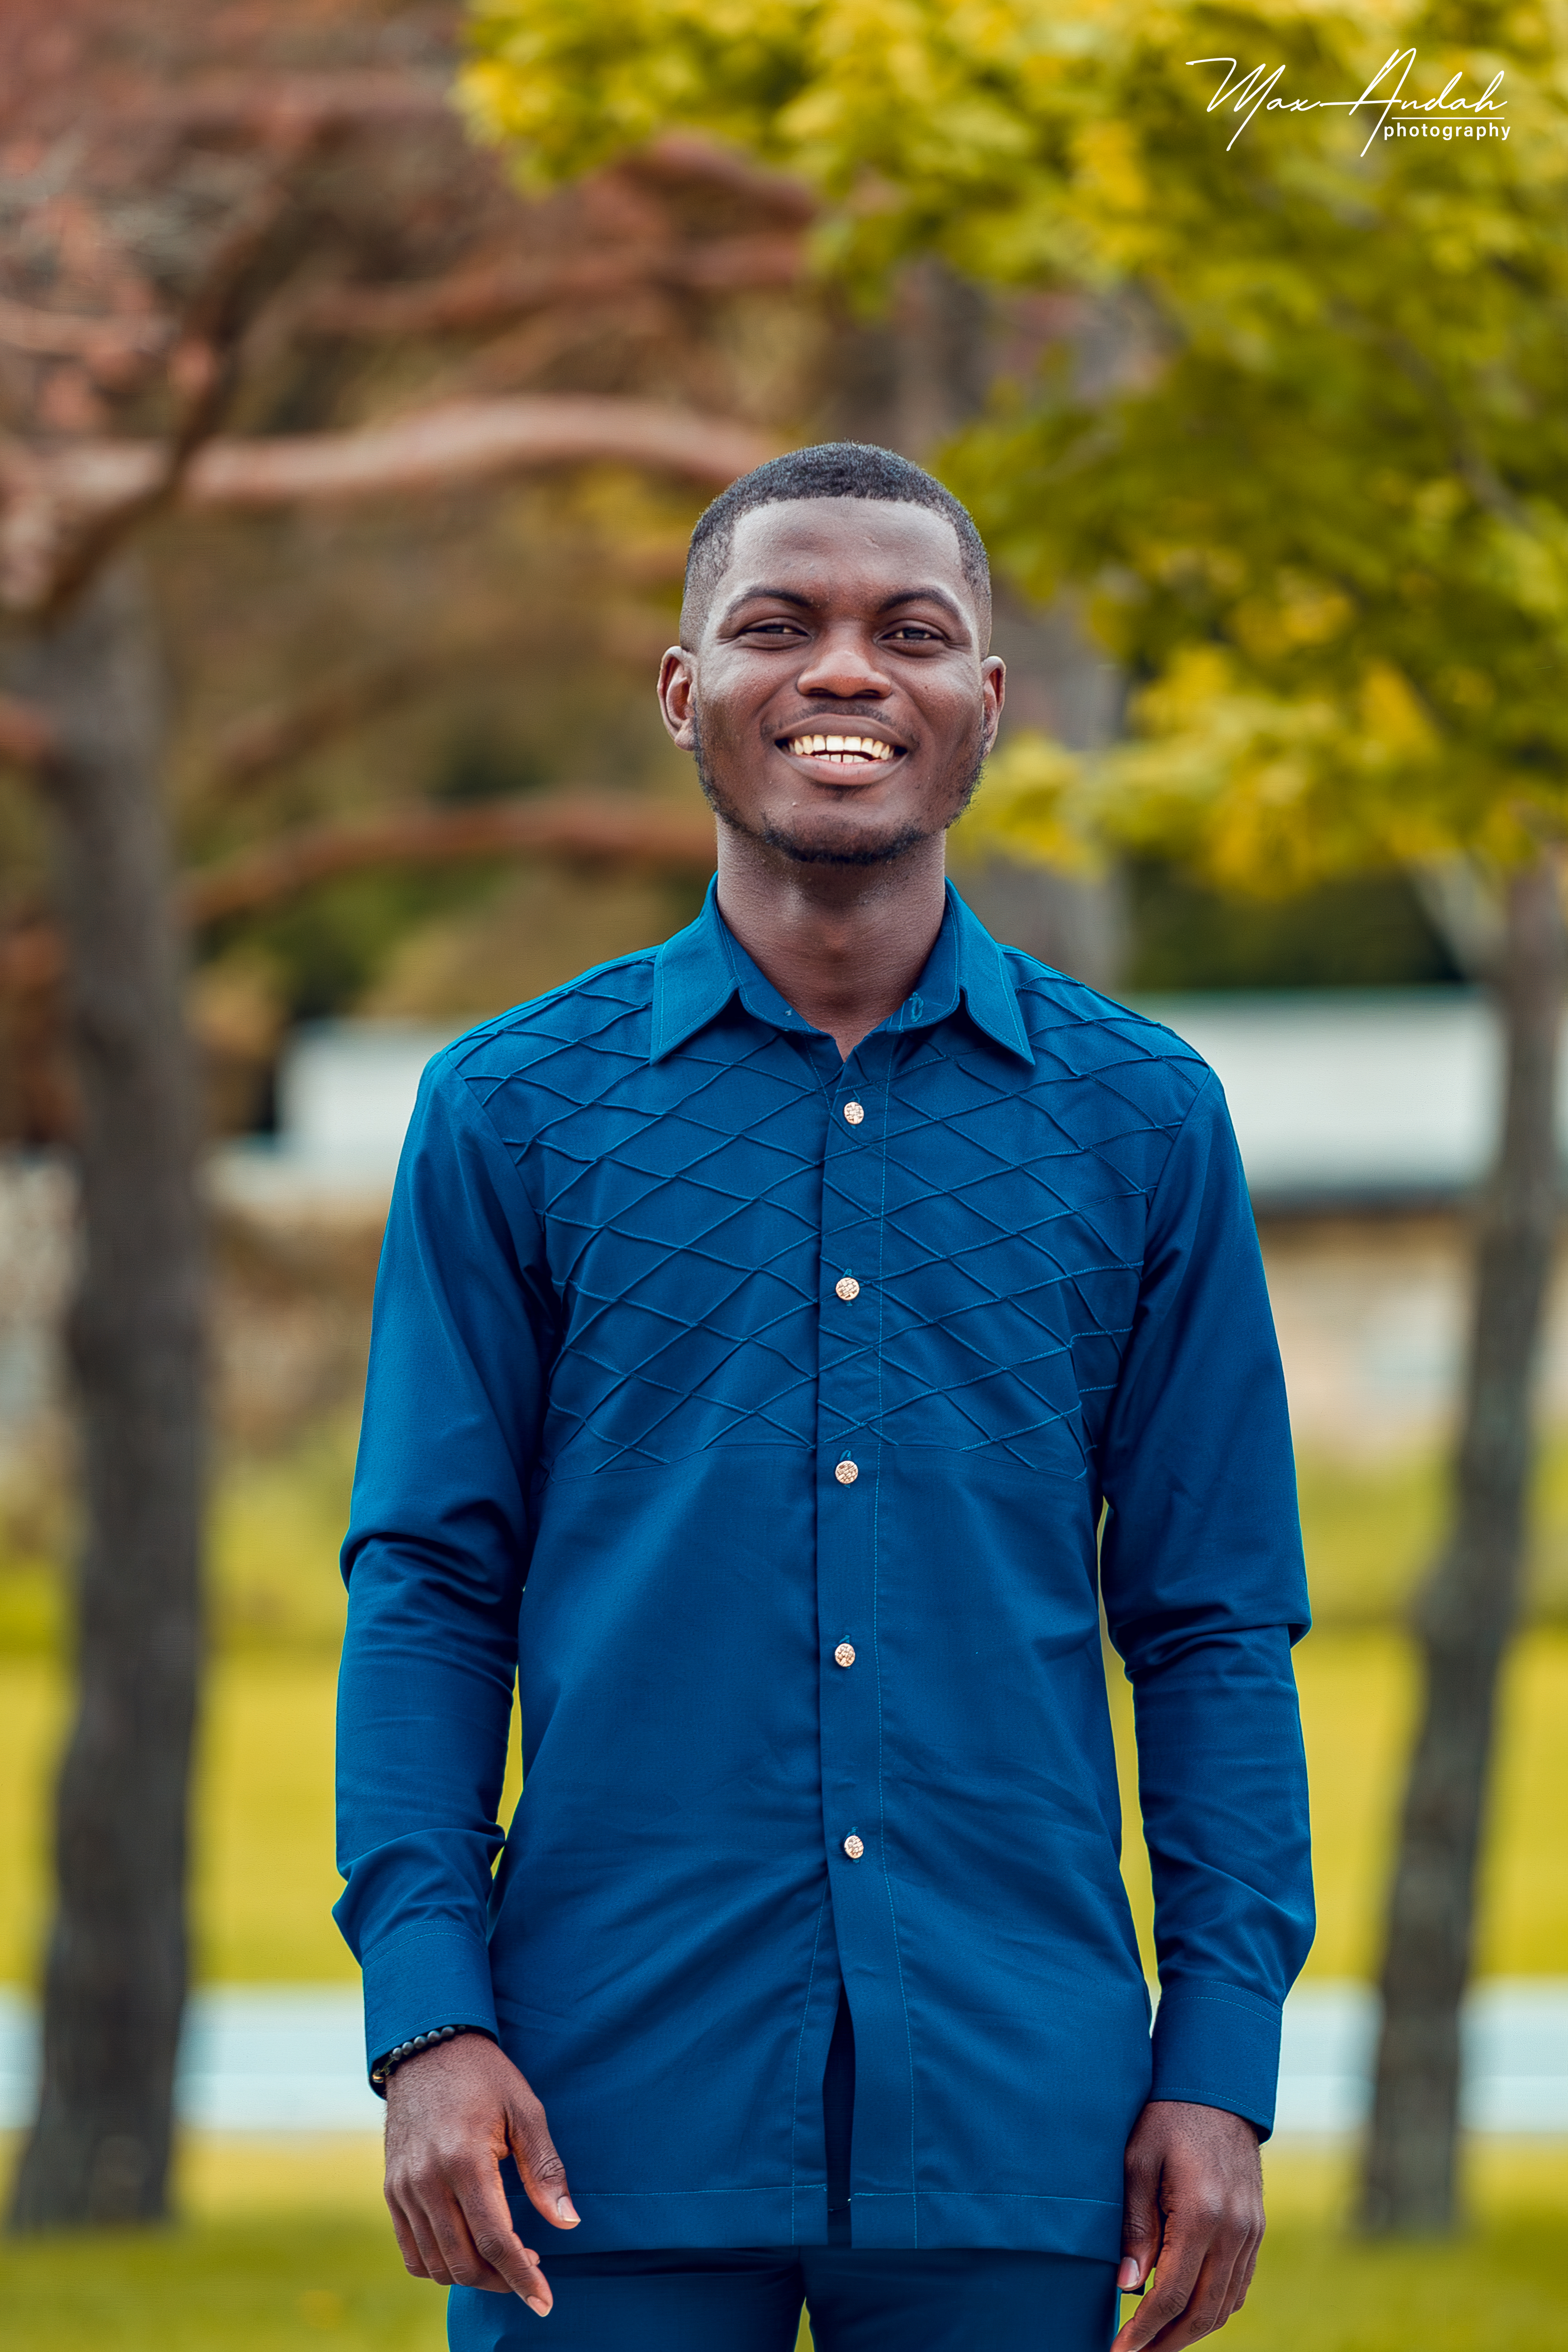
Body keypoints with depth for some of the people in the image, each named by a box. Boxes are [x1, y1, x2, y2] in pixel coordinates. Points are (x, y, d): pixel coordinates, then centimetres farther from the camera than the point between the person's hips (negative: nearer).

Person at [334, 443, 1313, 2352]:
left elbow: (1213, 1624, 8)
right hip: (617, 2108, -1)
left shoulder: (1140, 1121, 7)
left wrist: (1222, 2067, 1)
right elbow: (427, 1584, 4)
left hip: (1011, 2116, 1)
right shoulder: (512, 1115, 5)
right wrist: (426, 2016, -7)